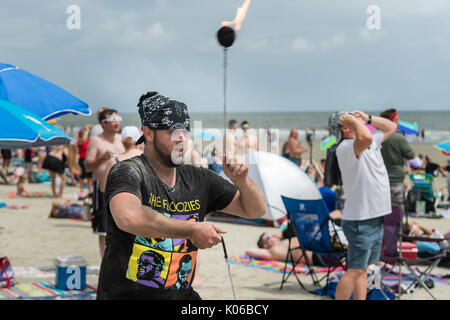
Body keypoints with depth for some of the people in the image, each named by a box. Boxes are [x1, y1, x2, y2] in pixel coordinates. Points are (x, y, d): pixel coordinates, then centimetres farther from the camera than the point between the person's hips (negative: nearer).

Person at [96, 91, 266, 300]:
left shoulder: (198, 180, 9)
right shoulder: (128, 172, -10)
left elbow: (256, 210, 16)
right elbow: (128, 218, -32)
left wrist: (241, 181, -5)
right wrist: (192, 230, -26)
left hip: (181, 295, 5)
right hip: (126, 294, -5)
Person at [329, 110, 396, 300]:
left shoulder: (372, 143, 13)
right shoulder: (345, 148, -16)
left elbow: (391, 127, 26)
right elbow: (365, 138, -38)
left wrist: (368, 118, 11)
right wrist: (355, 121, -19)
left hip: (375, 219, 9)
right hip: (360, 221, -9)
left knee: (363, 270, 12)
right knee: (355, 271, -7)